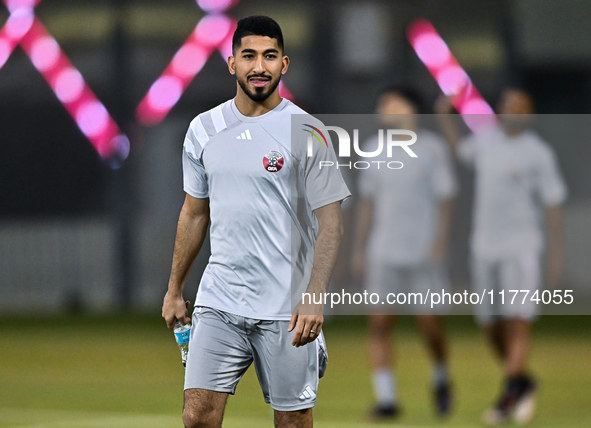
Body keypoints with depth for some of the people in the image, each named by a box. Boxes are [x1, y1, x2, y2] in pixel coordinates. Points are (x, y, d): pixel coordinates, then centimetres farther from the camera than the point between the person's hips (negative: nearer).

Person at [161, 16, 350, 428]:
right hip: (219, 301, 3)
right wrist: (175, 290, 20)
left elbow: (330, 222, -8)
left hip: (286, 309, -3)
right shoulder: (204, 129, 8)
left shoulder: (304, 131, -6)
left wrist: (314, 298, -19)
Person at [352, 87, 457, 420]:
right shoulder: (374, 149, 8)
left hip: (423, 254, -3)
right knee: (379, 324, -6)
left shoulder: (433, 148, -4)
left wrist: (440, 243, -14)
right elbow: (367, 202, 13)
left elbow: (445, 200, -4)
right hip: (384, 255, 3)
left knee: (429, 324, 0)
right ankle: (386, 399, -5)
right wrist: (359, 248, 10)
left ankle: (441, 379, 29)